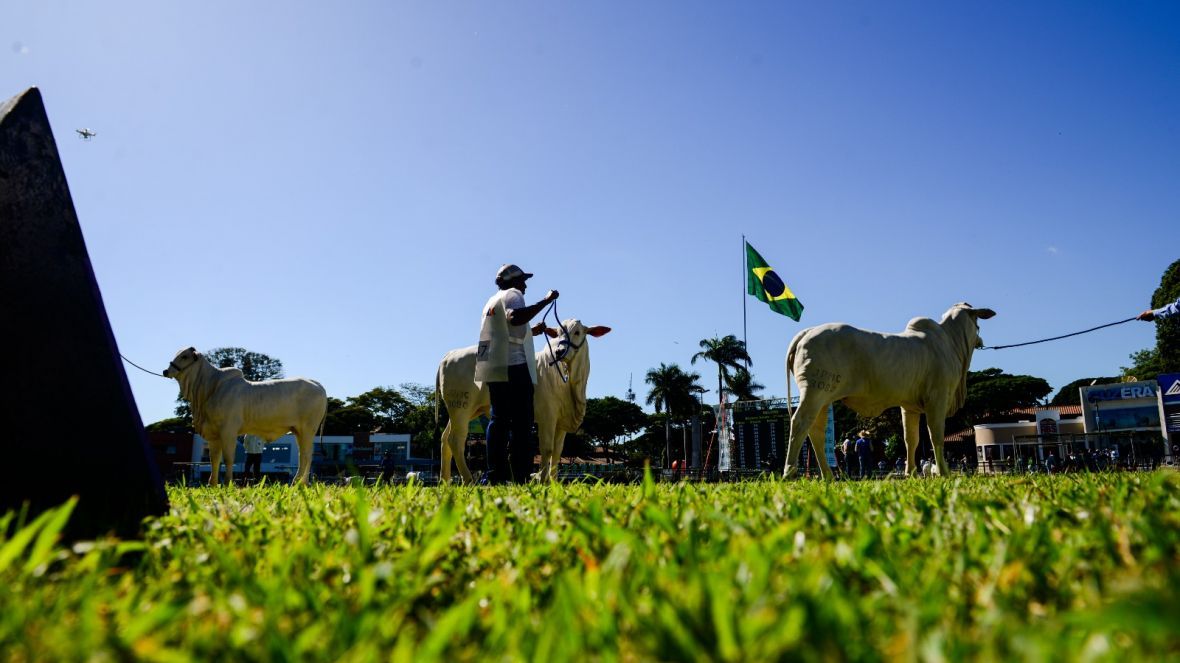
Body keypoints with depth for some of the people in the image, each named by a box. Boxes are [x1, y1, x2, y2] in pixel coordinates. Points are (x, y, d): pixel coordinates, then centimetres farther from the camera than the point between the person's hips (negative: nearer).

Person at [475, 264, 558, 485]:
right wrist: (545, 301, -22)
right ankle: (520, 477, -13)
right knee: (521, 422, -9)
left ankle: (496, 476, 5)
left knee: (498, 419, 8)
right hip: (514, 366, -9)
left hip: (494, 367, 9)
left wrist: (532, 332, 32)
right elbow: (515, 317, -25)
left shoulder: (492, 301, 26)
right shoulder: (512, 294, -2)